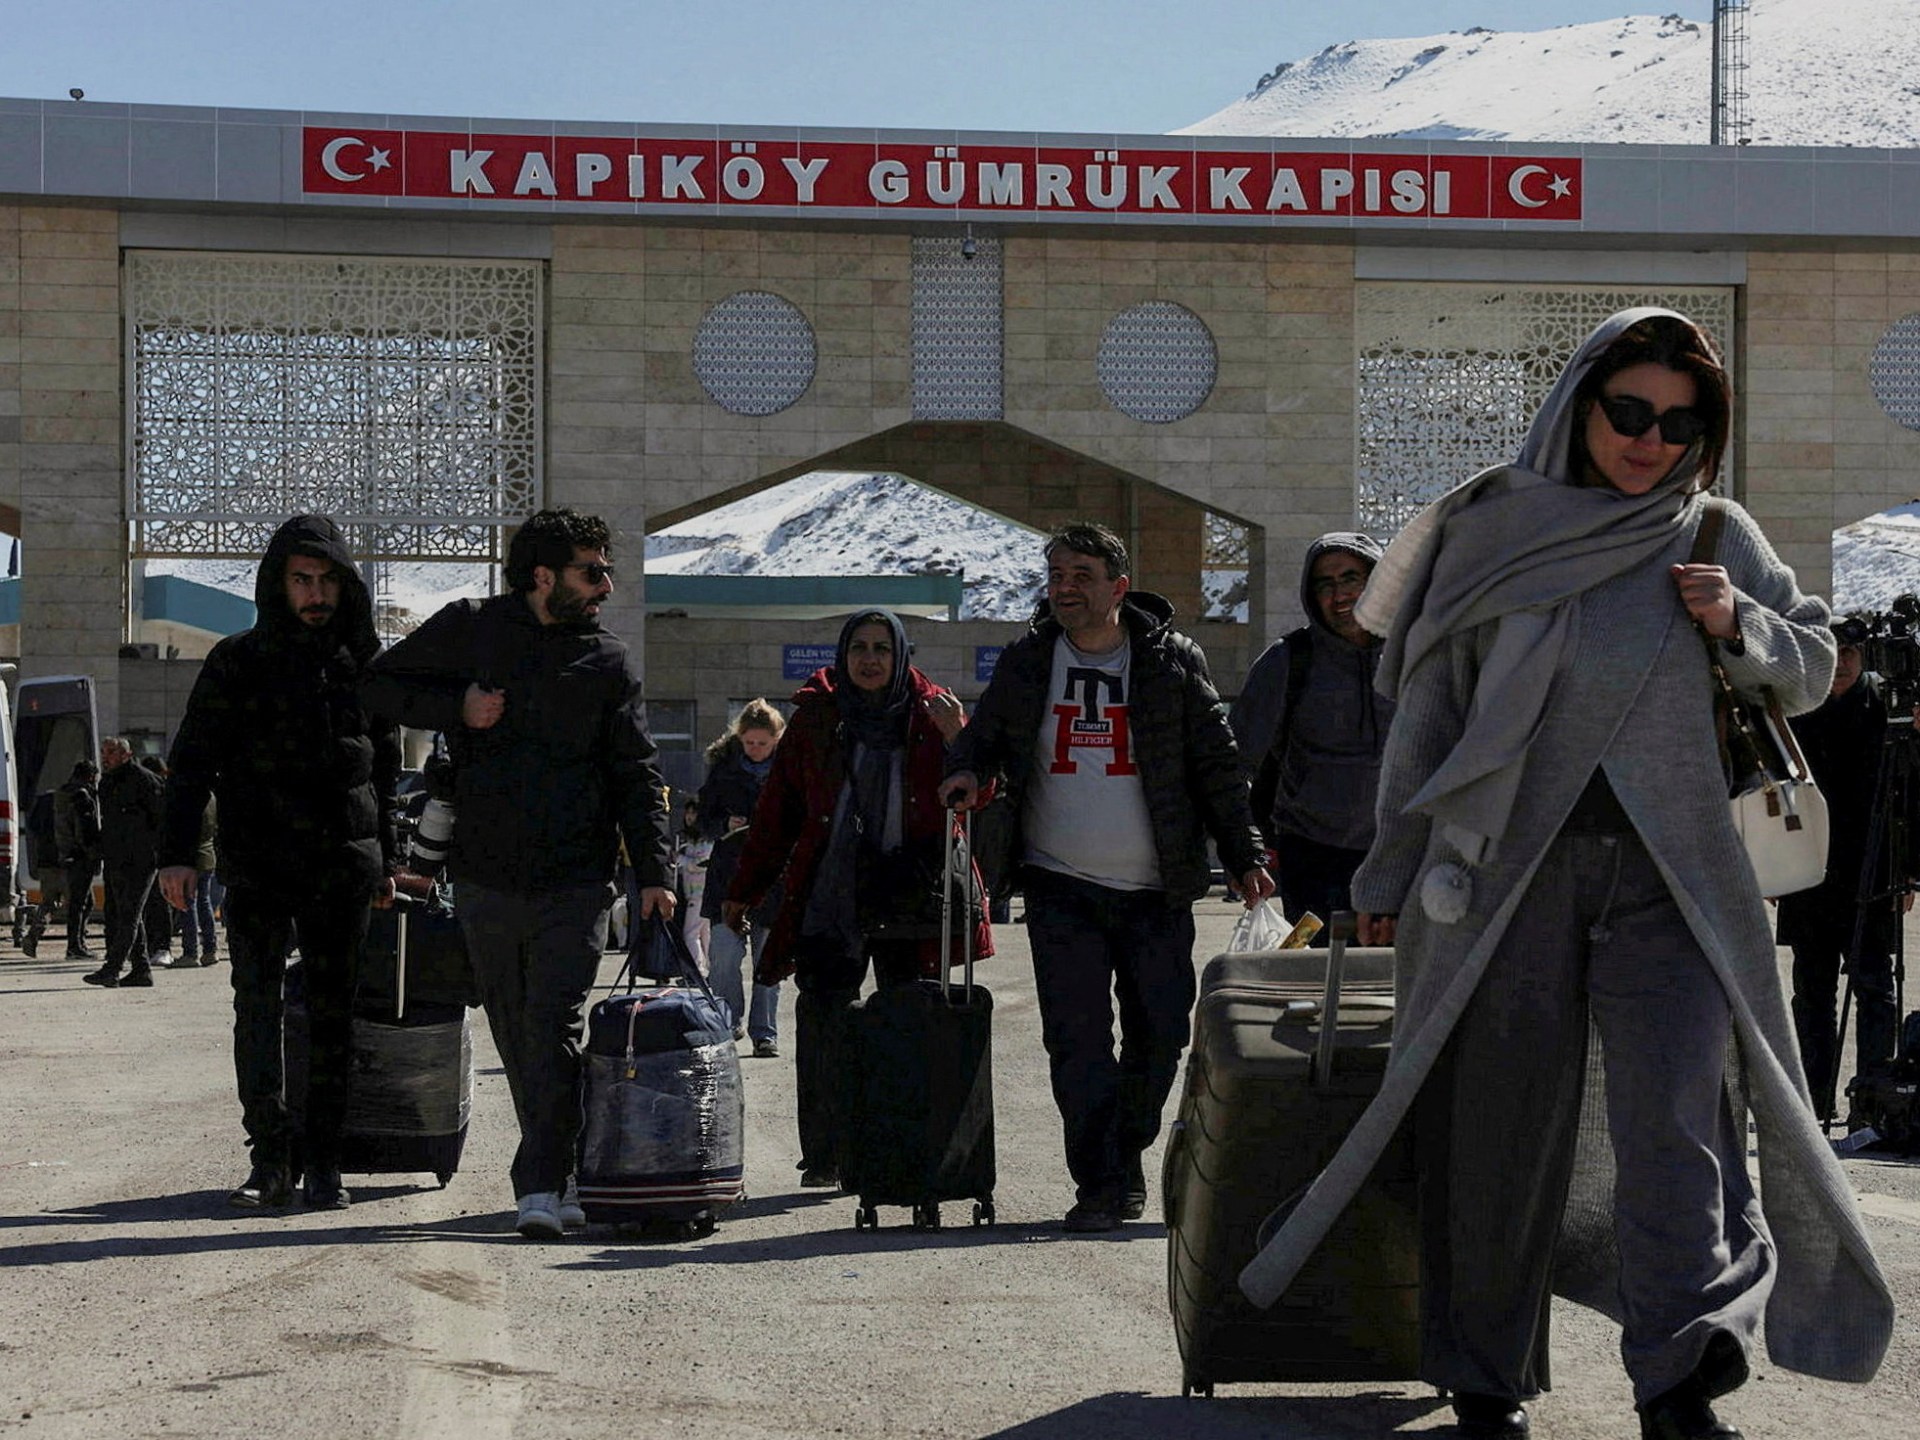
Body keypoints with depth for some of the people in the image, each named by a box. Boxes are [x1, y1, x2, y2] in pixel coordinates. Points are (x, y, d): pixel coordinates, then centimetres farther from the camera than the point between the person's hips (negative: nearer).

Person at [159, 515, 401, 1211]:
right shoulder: (238, 662, 3)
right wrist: (178, 853, -7)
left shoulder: (363, 663, 11)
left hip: (343, 865, 2)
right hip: (259, 860, -2)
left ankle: (321, 1159, 10)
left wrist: (386, 858, 20)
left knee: (332, 1010, 4)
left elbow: (385, 768, 20)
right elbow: (191, 761, 2)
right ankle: (269, 1155, -9)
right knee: (258, 1000, -12)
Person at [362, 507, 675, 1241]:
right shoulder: (471, 629, 4)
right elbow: (382, 684, 11)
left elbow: (637, 776, 5)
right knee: (516, 1037, 9)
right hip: (488, 878, 1)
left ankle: (542, 1185, -12)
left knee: (555, 1032, -11)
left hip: (575, 884, -1)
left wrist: (654, 873, -4)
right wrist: (458, 707, -6)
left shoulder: (610, 662, 6)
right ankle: (557, 1173, 21)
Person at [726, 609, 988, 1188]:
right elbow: (777, 813, 13)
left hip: (910, 897, 0)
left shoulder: (930, 715, 7)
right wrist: (744, 891, 13)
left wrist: (958, 740, -18)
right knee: (822, 1020, -5)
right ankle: (824, 1157, 2)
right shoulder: (815, 717, 9)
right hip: (829, 896, 0)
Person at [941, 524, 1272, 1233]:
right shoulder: (1025, 662, 5)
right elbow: (982, 736, 17)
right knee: (1077, 1040, -6)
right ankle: (1099, 1183, 0)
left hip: (1156, 891, 0)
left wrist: (1244, 856, 1)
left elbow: (1217, 764, 5)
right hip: (1061, 888, 0)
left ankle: (1128, 1155, 25)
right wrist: (967, 771, -7)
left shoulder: (1173, 661, 1)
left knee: (1160, 1034, 3)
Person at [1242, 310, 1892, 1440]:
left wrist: (1739, 627, -5)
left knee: (1678, 1112, -14)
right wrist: (1394, 873, 7)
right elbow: (1428, 710, 8)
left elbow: (1815, 667, 17)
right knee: (1501, 1123, 3)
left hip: (1667, 873, 1)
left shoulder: (1716, 537, 9)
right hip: (1509, 869, 0)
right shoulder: (1496, 531, 4)